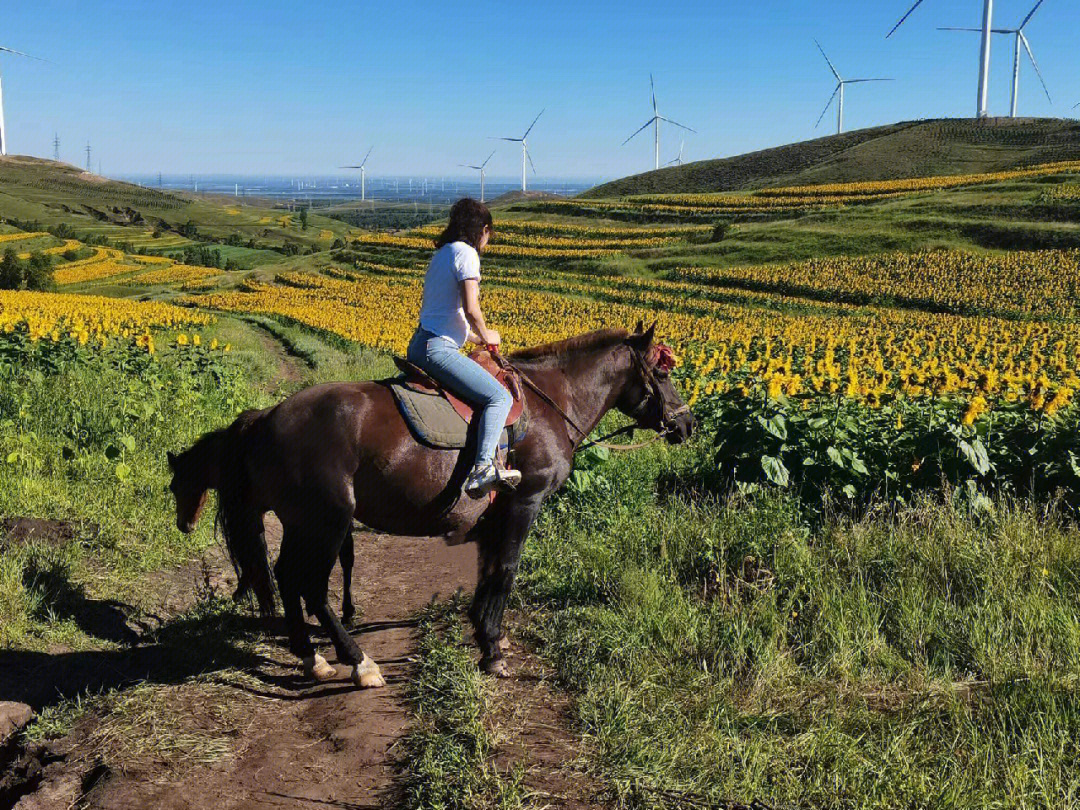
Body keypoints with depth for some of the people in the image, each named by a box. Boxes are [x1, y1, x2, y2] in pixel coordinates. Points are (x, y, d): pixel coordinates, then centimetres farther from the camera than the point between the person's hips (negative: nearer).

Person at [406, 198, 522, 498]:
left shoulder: (442, 254, 20)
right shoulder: (465, 252, -8)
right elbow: (471, 310, -17)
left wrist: (477, 338, 25)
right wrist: (486, 335, 1)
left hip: (419, 345, 10)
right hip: (438, 349, -10)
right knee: (500, 397, -17)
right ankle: (483, 469, -33)